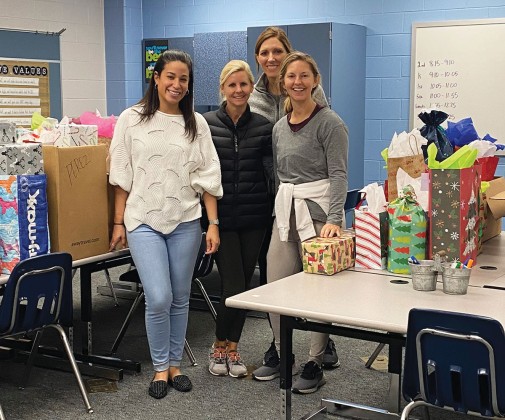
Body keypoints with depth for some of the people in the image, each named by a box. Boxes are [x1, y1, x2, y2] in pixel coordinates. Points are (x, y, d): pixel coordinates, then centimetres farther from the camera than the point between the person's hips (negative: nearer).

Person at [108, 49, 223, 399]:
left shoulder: (196, 123, 3)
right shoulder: (132, 119, 0)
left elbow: (208, 177, 2)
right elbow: (121, 176, 2)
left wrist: (214, 224, -3)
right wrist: (118, 222, 0)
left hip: (186, 221, 2)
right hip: (144, 220, -2)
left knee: (180, 298, 9)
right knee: (159, 299, -9)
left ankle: (174, 364, 26)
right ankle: (160, 367, 11)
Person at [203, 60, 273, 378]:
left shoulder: (263, 126, 4)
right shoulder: (206, 124, -2)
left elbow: (272, 171, 0)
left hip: (254, 217, 2)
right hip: (222, 217, -2)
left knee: (244, 284, 9)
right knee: (233, 286, -6)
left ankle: (232, 348, 25)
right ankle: (220, 347, 17)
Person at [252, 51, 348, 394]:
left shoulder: (330, 123, -6)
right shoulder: (279, 127, 14)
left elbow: (338, 174, -13)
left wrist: (333, 219, -23)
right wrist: (282, 208, 15)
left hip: (318, 211, -6)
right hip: (285, 212, 7)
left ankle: (315, 364, 13)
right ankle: (281, 353, 26)